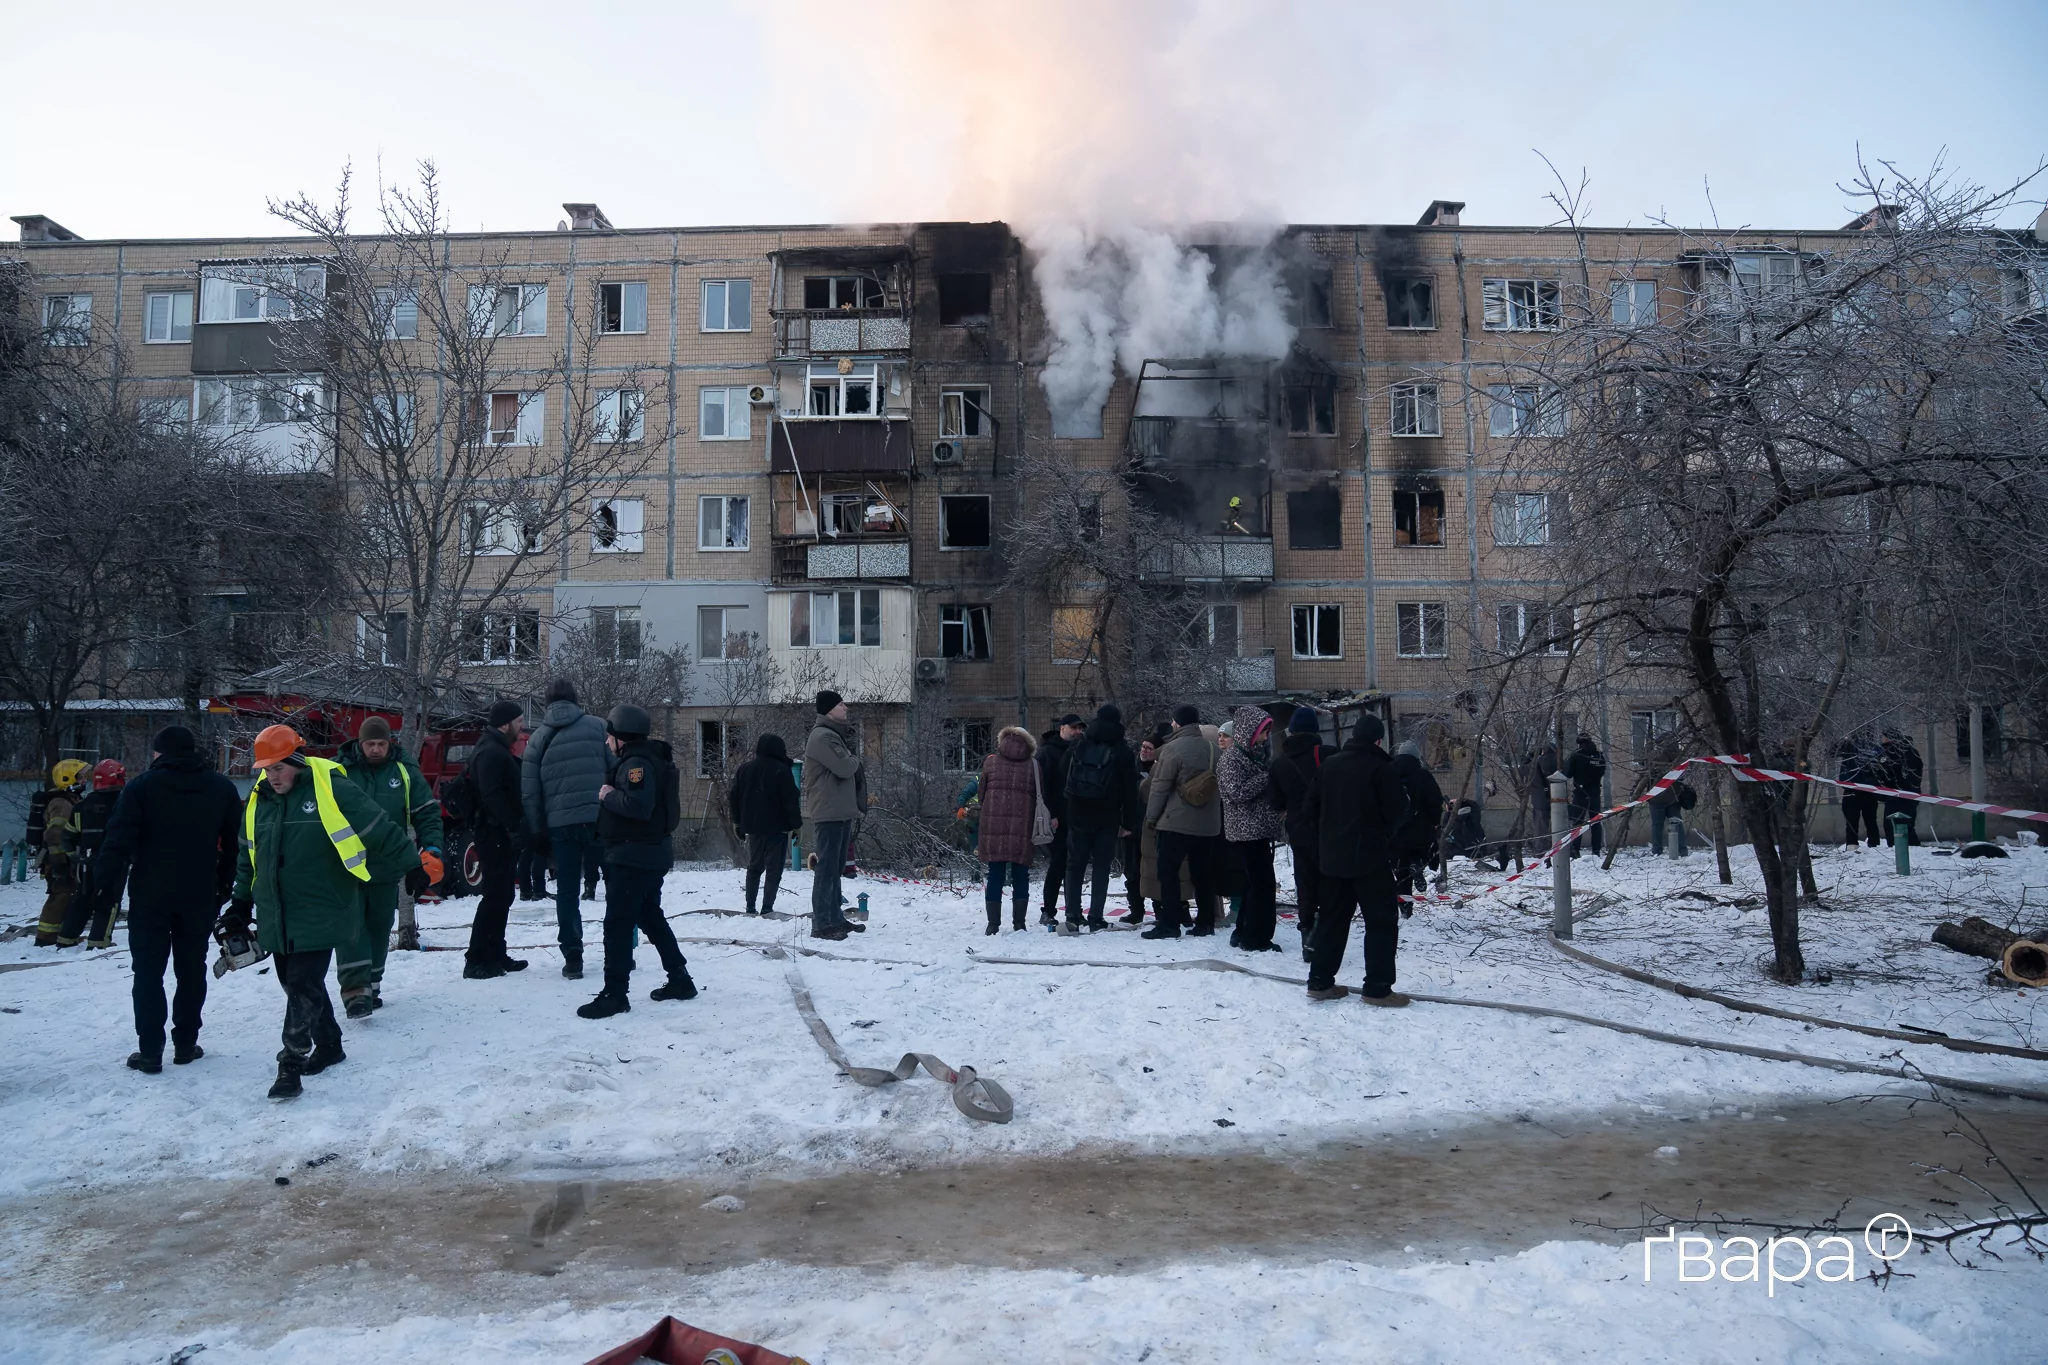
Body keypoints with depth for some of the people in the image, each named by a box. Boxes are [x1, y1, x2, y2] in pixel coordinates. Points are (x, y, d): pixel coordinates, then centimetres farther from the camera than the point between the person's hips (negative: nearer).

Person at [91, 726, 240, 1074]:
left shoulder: (141, 787, -8)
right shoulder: (223, 788, 4)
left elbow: (118, 843, -12)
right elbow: (234, 845, 7)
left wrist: (105, 890, -6)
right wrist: (224, 888, 15)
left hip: (150, 896, -3)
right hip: (200, 897, 3)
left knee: (149, 972, 5)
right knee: (192, 969, 12)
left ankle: (150, 1052, 5)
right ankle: (185, 1045, 16)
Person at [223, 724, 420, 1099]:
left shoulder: (331, 791, -14)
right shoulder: (259, 800, 8)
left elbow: (381, 831, -9)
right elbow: (248, 857, 20)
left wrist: (411, 867, -5)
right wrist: (241, 904, 20)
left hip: (319, 915, -7)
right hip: (276, 919, 7)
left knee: (303, 986, -10)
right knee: (298, 985, 15)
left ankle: (291, 1065, -3)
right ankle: (328, 1046, 32)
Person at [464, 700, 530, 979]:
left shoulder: (499, 751, 19)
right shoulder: (491, 752, -15)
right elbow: (493, 796, -26)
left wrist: (518, 828, 18)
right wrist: (514, 828, -28)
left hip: (502, 835, 11)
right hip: (495, 834, -11)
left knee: (501, 896, 15)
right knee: (495, 896, -9)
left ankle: (495, 955, 22)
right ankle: (476, 961, -6)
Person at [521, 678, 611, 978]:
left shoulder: (538, 738, 9)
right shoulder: (597, 727, 3)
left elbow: (528, 791, 8)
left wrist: (537, 831, 15)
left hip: (560, 824, 1)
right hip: (599, 818, -1)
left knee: (566, 891, 9)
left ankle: (572, 957, 6)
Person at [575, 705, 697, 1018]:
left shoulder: (637, 762, -18)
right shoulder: (648, 758, 15)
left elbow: (638, 804, -31)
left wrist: (608, 795, -17)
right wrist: (611, 795, 6)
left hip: (634, 855, -11)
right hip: (649, 854, 11)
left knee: (617, 923, -7)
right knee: (651, 917, 19)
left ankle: (615, 994, -5)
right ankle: (680, 979, 24)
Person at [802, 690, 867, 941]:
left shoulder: (835, 735, 19)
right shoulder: (822, 736, -15)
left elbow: (850, 769, 20)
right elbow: (845, 768, -21)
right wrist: (855, 758, -1)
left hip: (840, 811, 10)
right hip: (829, 813, -10)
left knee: (835, 868, 15)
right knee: (827, 868, -9)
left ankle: (835, 918, 23)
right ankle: (821, 924, -7)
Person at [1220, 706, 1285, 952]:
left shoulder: (1258, 753, 15)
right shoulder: (1232, 757, -11)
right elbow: (1237, 791, -21)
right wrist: (1266, 778, -16)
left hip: (1260, 828, 9)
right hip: (1246, 829, -9)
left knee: (1255, 883, 13)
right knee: (1263, 884, -8)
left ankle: (1244, 934, 21)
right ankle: (1257, 938, -2)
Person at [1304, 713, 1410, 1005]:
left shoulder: (1329, 764, 7)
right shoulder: (1380, 767, -12)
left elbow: (1313, 805, 11)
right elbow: (1398, 812, -11)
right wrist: (1385, 828, 11)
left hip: (1333, 857, 6)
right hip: (1370, 857, -6)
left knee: (1331, 918, 13)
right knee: (1382, 919, 1)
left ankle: (1320, 981, 15)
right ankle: (1377, 987, -2)